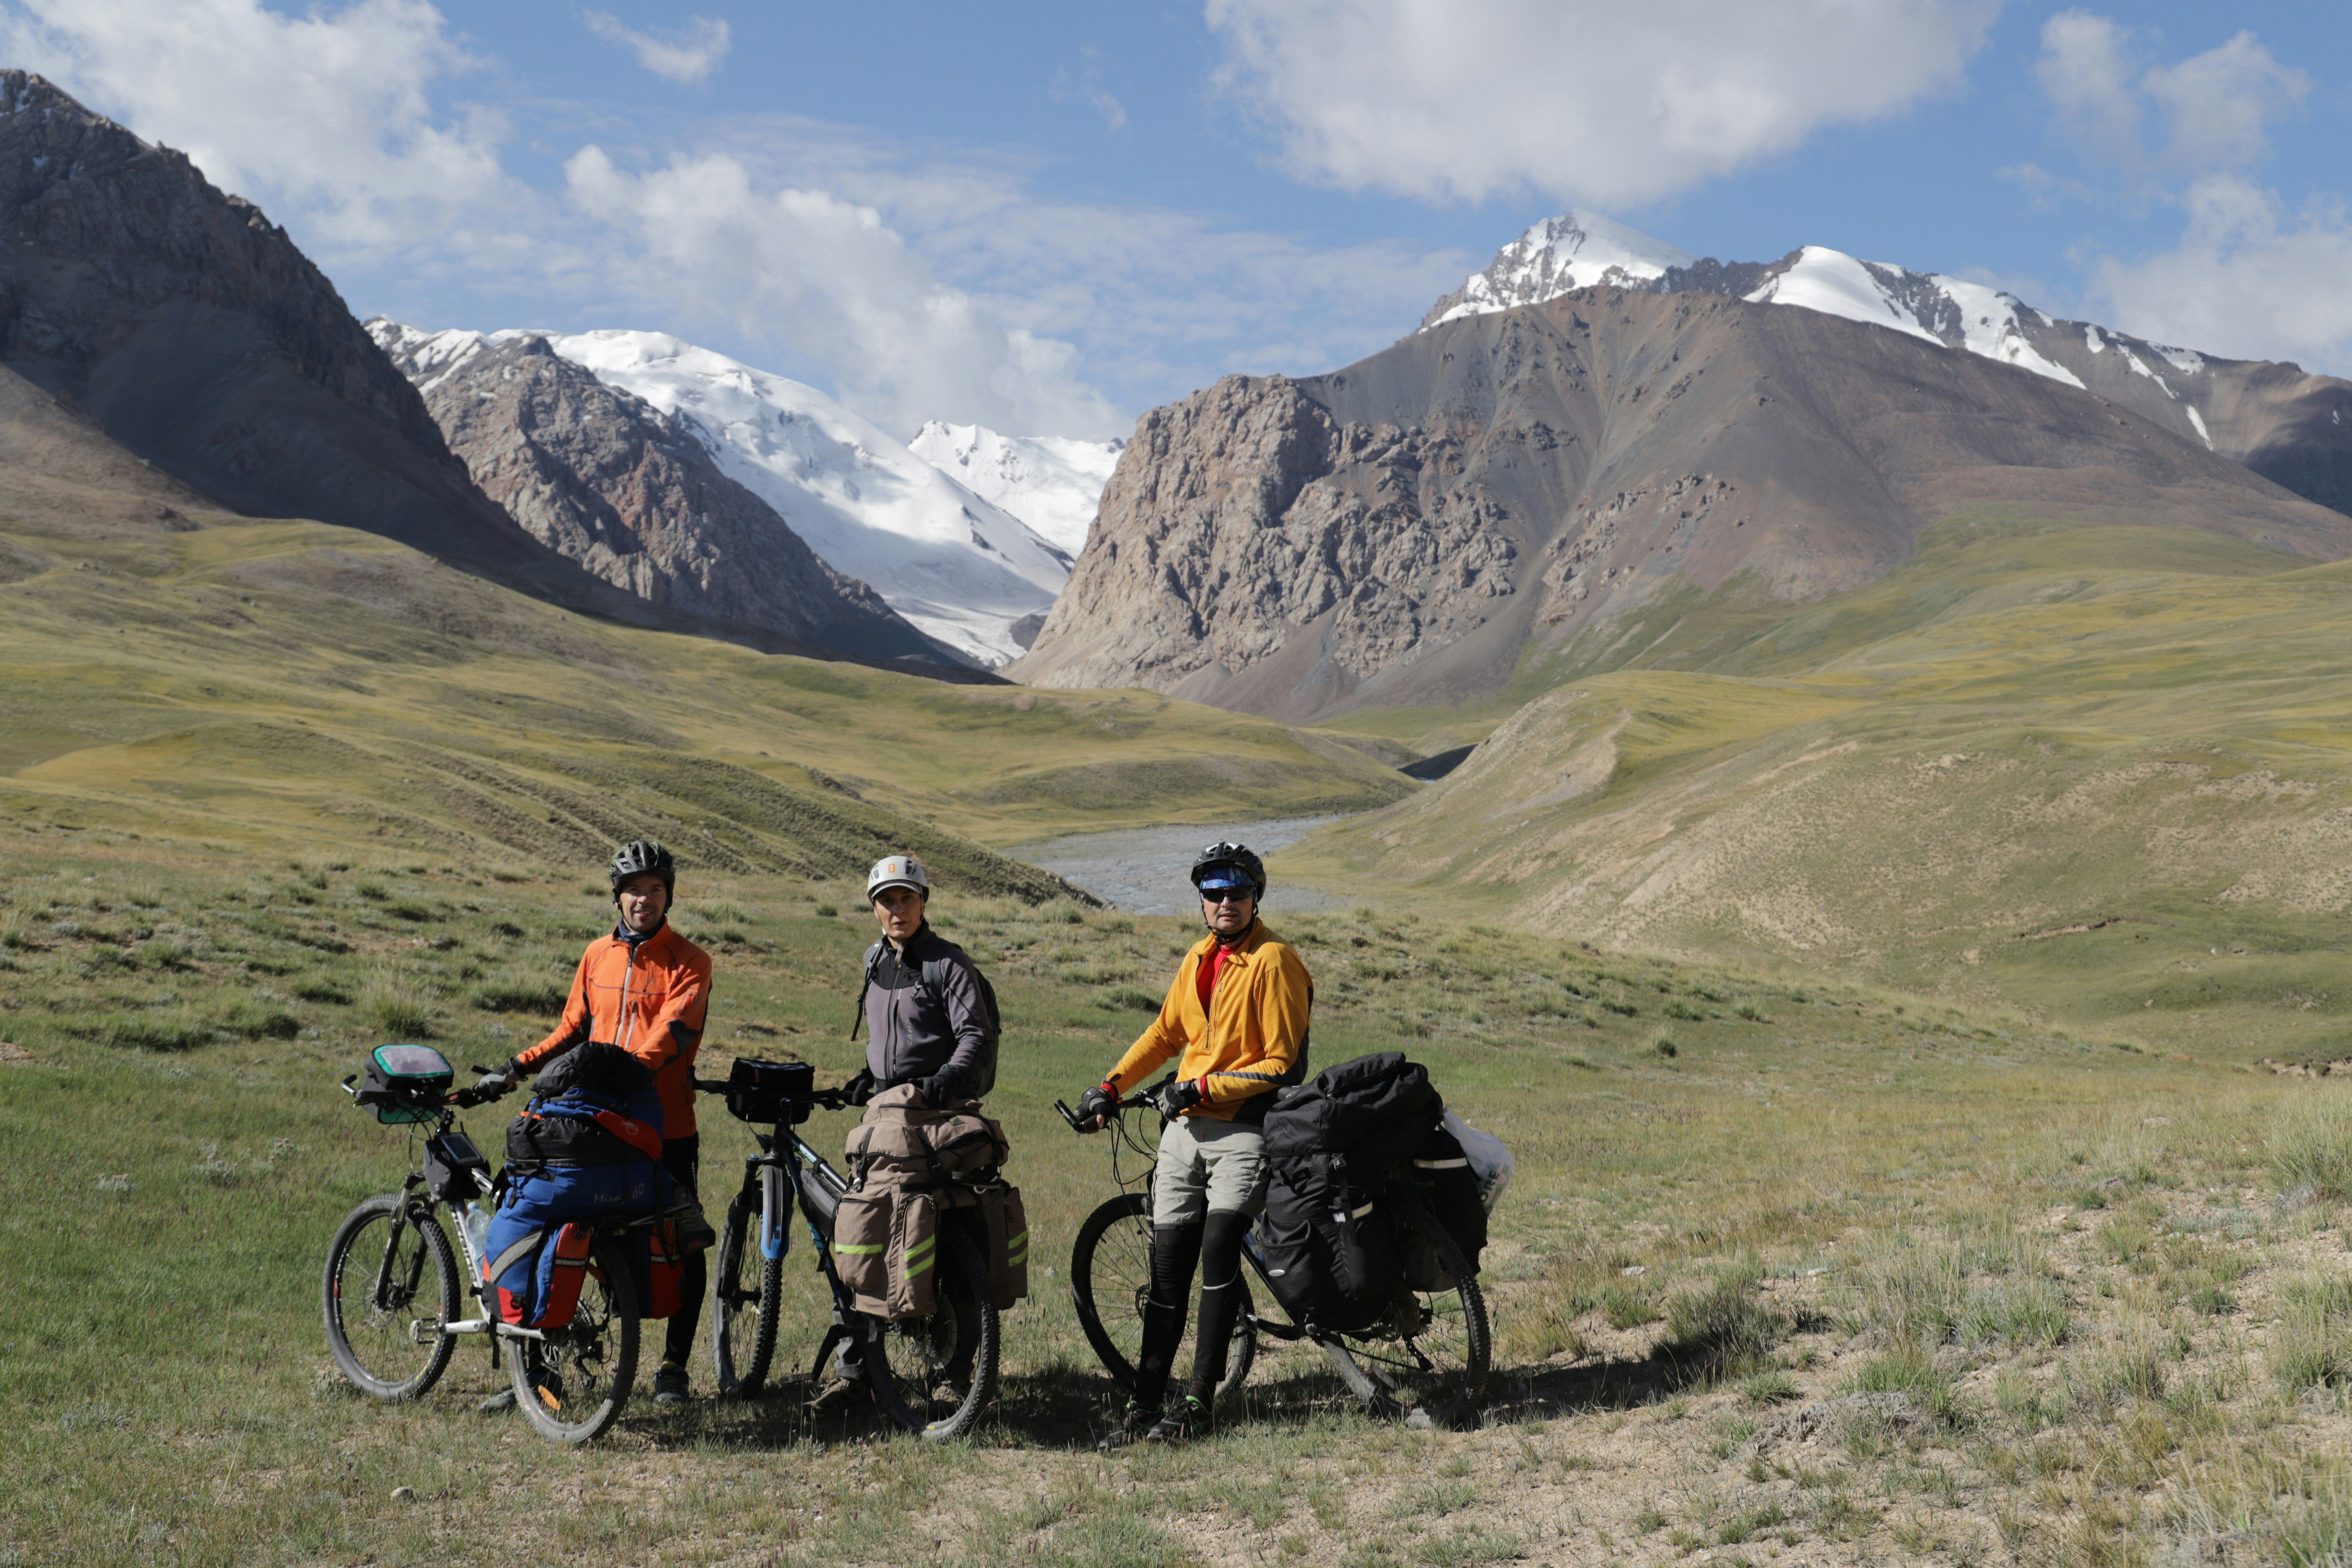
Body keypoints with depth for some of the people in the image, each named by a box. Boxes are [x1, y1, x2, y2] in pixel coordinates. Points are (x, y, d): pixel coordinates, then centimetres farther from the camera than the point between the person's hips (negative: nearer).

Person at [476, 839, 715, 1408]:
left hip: (666, 1129, -4)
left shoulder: (688, 961, -1)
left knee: (684, 1248, -1)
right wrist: (520, 1066, 7)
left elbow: (673, 1032, -15)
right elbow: (574, 1029, 21)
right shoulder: (598, 955, 14)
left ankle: (673, 1367, 13)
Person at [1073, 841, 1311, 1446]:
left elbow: (1280, 1063, -11)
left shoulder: (1274, 962, -9)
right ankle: (1145, 1404, 9)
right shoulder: (1200, 958, 13)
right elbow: (1166, 1032, 24)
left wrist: (1205, 1086, -16)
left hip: (1243, 1129, -6)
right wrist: (1110, 1087, 15)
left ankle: (1200, 1401, -7)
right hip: (1185, 1127, 6)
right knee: (1168, 1264, 4)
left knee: (1219, 1250, -16)